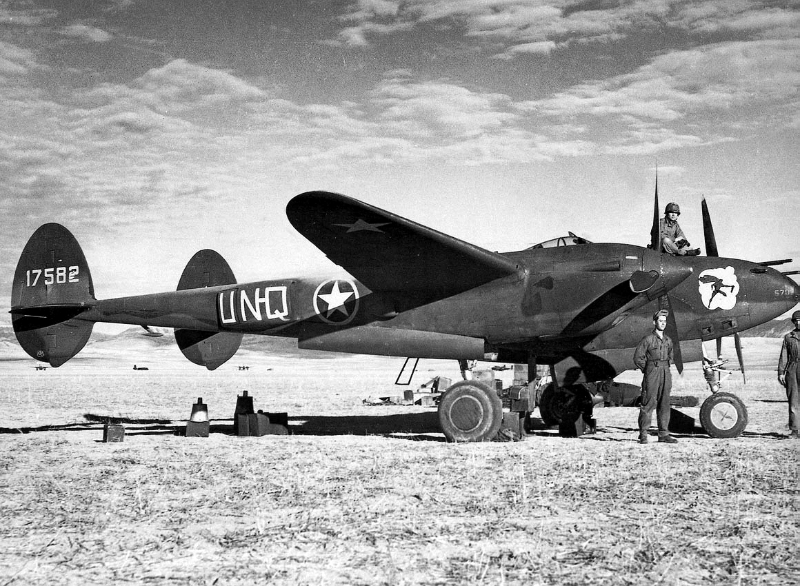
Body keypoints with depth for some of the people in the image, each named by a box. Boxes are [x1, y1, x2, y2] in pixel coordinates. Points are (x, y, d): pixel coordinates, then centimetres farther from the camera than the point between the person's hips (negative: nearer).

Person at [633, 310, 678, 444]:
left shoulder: (668, 340, 13)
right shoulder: (647, 339, -5)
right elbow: (638, 357, -3)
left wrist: (666, 368, 13)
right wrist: (648, 371, -1)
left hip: (666, 374, 6)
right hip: (652, 374, -6)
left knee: (664, 404, 6)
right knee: (648, 404, -6)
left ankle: (663, 434, 10)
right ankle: (643, 435, -3)